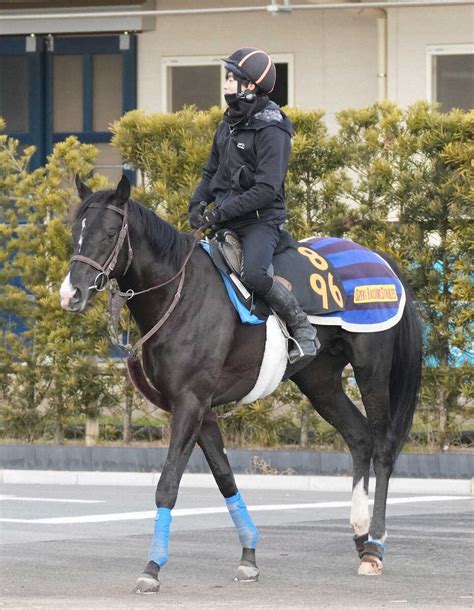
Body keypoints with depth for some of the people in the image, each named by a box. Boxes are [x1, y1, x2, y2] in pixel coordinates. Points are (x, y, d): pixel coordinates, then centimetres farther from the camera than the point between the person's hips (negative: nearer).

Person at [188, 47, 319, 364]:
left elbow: (266, 189, -21)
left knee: (253, 273, -32)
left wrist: (221, 212, -23)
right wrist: (198, 201, 3)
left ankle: (304, 329, -18)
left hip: (261, 219, -9)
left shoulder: (271, 130, -14)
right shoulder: (230, 124, 13)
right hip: (228, 223, 9)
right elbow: (212, 172, 23)